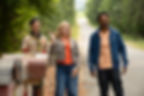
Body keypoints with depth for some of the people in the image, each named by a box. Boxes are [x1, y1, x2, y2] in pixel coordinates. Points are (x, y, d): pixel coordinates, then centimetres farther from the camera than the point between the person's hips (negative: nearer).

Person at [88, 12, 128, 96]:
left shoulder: (115, 33, 0)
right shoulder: (95, 36, 0)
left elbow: (122, 48, 6)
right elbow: (91, 52, 4)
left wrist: (125, 63, -2)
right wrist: (92, 68, -3)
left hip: (113, 67, 0)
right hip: (101, 68, 0)